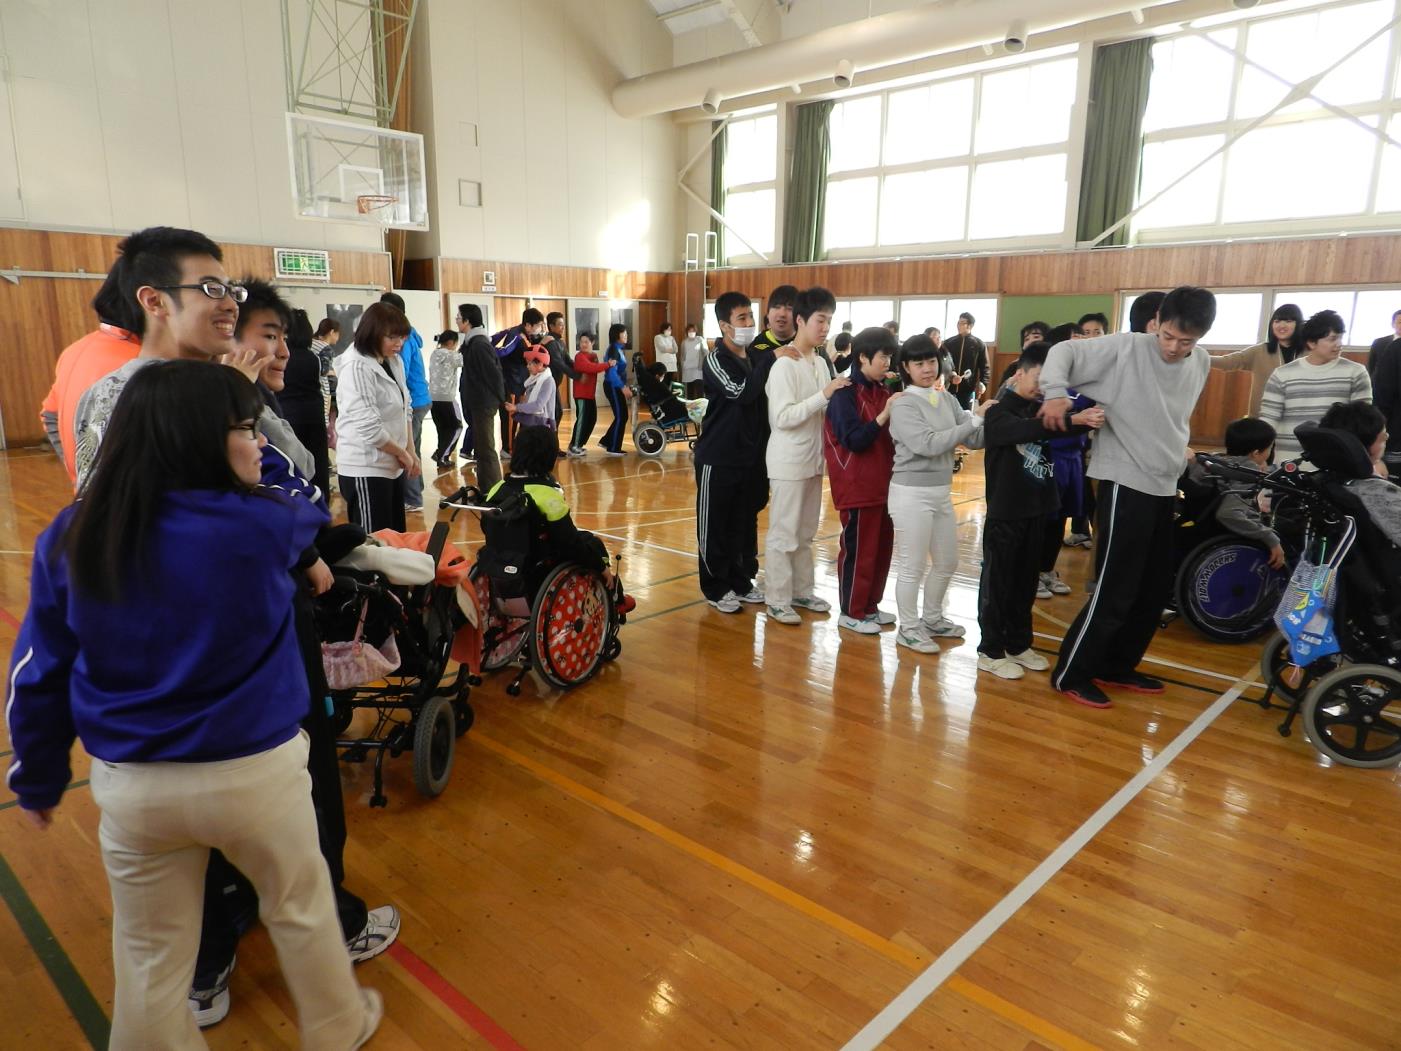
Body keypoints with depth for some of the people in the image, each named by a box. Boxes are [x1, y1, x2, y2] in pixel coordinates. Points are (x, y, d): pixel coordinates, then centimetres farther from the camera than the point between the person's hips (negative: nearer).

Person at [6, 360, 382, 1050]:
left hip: (130, 785, 3)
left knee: (150, 957, 21)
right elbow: (309, 509, 6)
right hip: (254, 773, -2)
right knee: (300, 911, 22)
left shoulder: (71, 537, -7)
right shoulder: (263, 526, -19)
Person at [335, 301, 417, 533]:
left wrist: (410, 452, 8)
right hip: (366, 470, -8)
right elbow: (368, 427, -23)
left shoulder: (394, 362, 9)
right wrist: (402, 453, -10)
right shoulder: (356, 367, -18)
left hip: (392, 466, 8)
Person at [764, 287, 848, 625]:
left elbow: (824, 410, 11)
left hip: (813, 459, 8)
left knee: (805, 532, 16)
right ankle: (777, 600, 12)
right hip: (788, 462, -8)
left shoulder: (820, 363, 8)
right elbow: (782, 417, -22)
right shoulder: (784, 365, -15)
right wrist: (824, 394, -24)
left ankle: (801, 591, 28)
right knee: (783, 533, 1)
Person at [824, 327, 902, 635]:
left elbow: (891, 435, 14)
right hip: (857, 486, -8)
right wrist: (884, 415, -28)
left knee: (882, 547, 14)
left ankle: (870, 605, 28)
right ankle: (850, 612, 14)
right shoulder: (845, 393, -13)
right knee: (858, 550, 1)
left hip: (882, 483, 8)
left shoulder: (882, 391, 10)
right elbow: (854, 440, -21)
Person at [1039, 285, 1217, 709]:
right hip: (1125, 483, -7)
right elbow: (1064, 351, -10)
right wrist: (1056, 392, -25)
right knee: (1116, 589, -7)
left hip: (1164, 487, 8)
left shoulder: (1201, 364, 8)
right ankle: (1071, 674, 6)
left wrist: (1178, 453, 16)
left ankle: (1117, 666, 28)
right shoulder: (1126, 348, -11)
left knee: (1155, 589, 13)